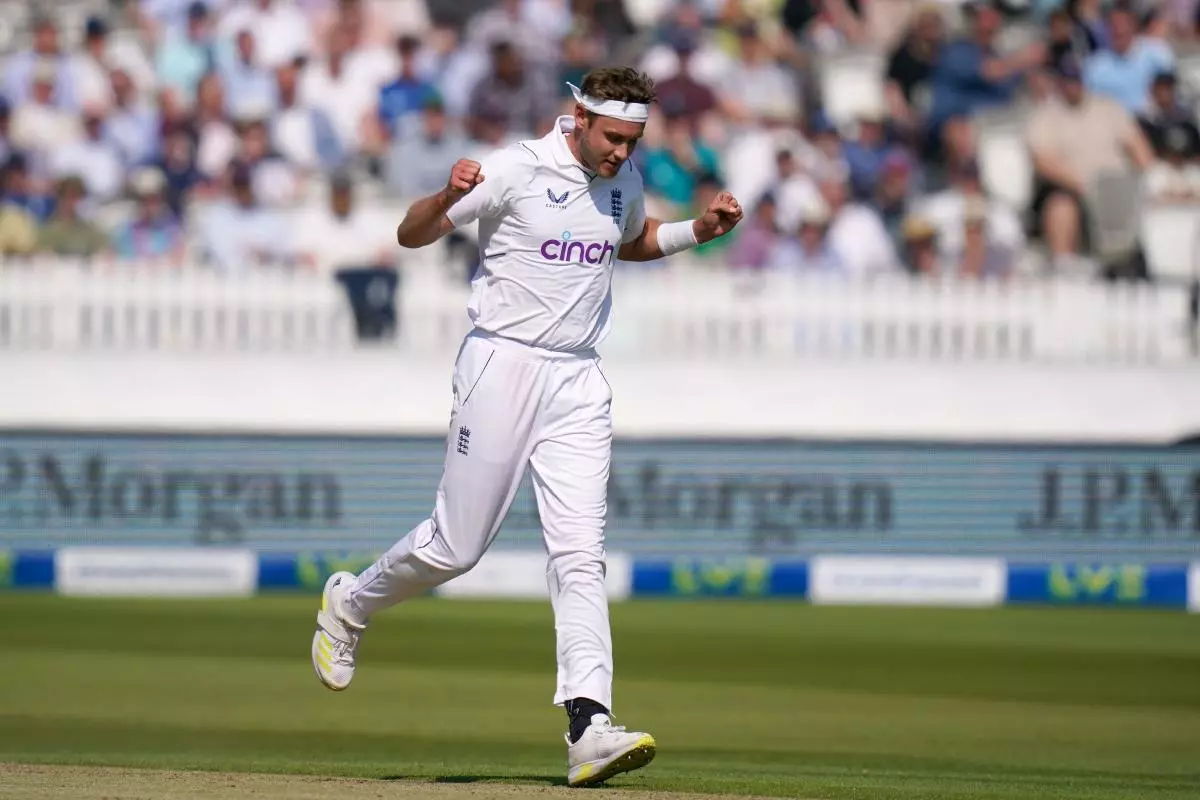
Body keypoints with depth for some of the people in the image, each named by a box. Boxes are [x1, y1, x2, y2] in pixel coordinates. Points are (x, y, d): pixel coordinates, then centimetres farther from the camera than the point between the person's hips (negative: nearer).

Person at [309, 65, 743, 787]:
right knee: (456, 547, 0)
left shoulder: (625, 182, 9)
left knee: (581, 552, -7)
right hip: (503, 366, -5)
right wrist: (449, 198, -31)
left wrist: (699, 232, 13)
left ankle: (590, 727, -17)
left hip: (579, 382, 5)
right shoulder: (516, 170, -10)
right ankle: (349, 604, 30)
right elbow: (411, 235, -9)